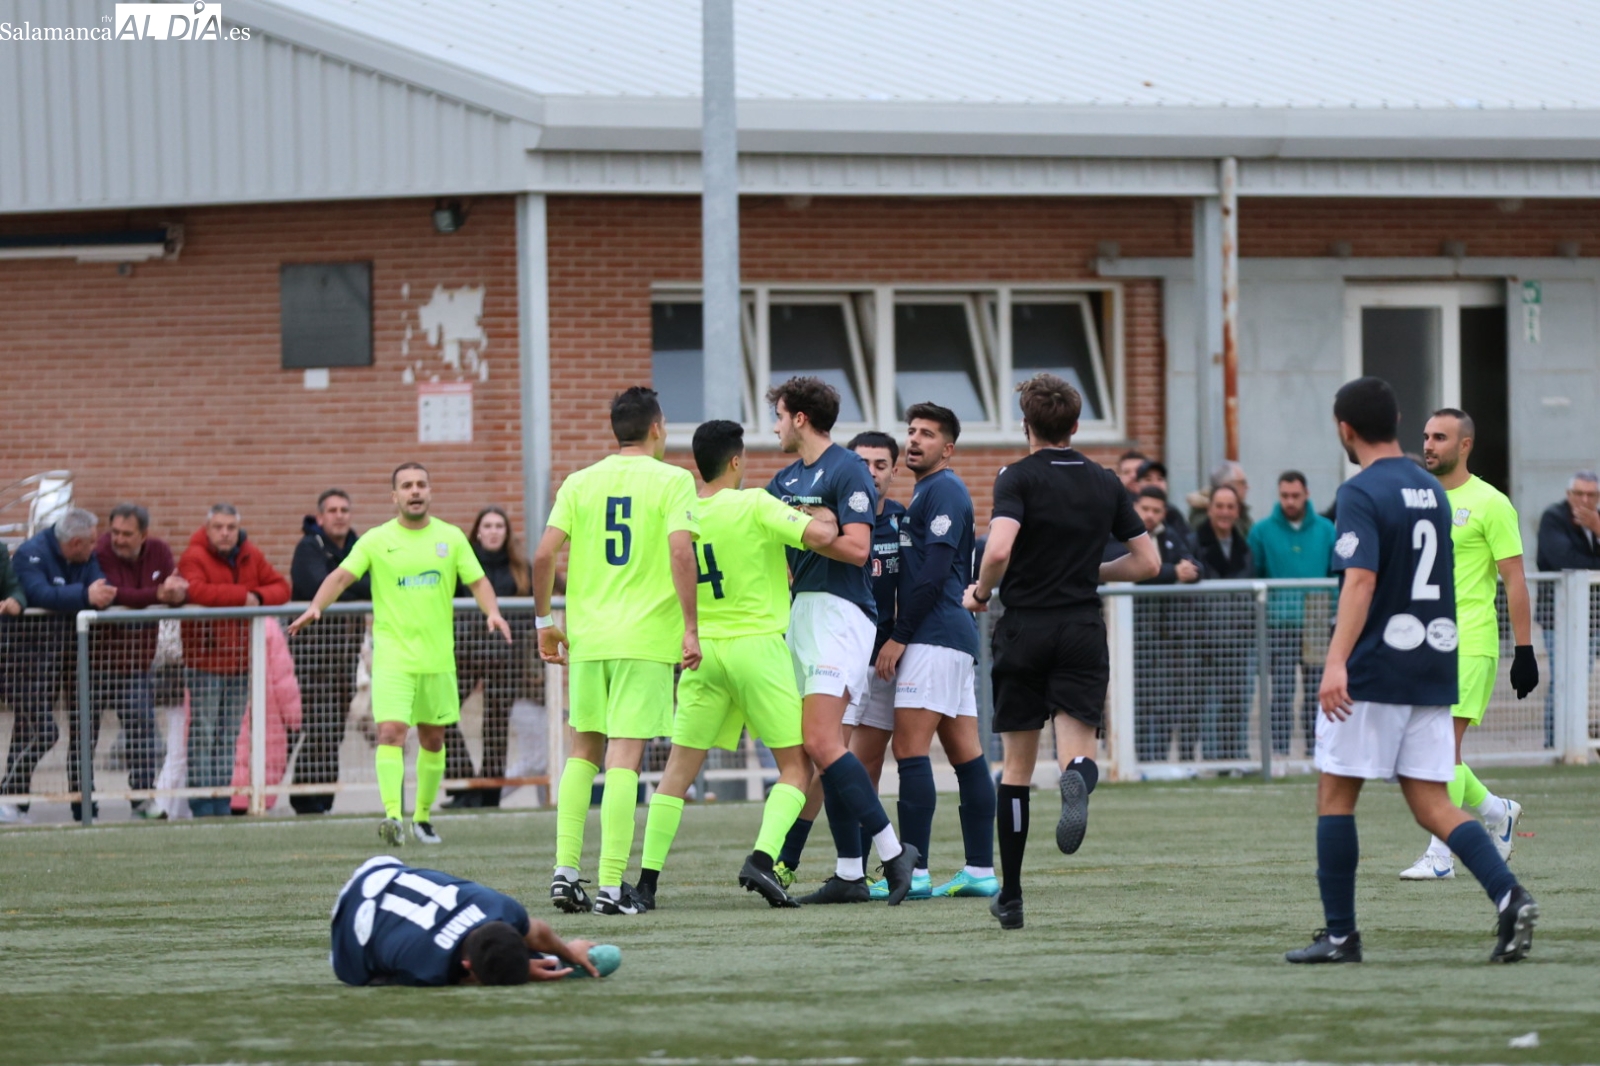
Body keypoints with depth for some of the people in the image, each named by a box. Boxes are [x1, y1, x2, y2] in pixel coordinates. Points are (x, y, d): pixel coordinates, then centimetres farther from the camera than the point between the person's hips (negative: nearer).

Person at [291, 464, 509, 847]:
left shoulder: (451, 538, 6)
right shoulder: (377, 541, 0)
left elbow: (478, 582, 6)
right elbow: (342, 576, -6)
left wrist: (492, 612, -14)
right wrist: (316, 607, -23)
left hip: (438, 656, 3)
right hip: (393, 655, -3)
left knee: (433, 739, 10)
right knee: (391, 732, -19)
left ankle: (422, 815, 25)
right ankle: (393, 814, -27)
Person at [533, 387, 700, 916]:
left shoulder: (580, 483, 7)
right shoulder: (672, 481, -2)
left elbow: (544, 554, 1)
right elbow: (681, 551, -15)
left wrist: (545, 620, 12)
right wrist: (690, 628, -12)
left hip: (587, 635, 3)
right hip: (647, 635, -3)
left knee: (584, 750, 16)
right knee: (624, 755, -4)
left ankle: (565, 870, 8)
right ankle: (611, 886, -7)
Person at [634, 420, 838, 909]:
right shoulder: (754, 505, -12)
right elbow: (819, 535, -21)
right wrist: (824, 517, 0)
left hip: (702, 649, 4)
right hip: (757, 644, -4)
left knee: (679, 768, 10)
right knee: (796, 765, 4)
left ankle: (647, 879, 5)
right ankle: (762, 858, -16)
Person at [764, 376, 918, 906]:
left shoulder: (848, 471, -9)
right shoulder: (787, 478, 17)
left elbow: (857, 548, -18)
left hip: (840, 614, -9)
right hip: (800, 610, 9)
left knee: (821, 740, -18)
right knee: (823, 747, 6)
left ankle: (893, 851, -13)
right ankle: (850, 874, 7)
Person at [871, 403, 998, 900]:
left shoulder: (943, 490, -9)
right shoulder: (927, 492, 23)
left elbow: (933, 572, -17)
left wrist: (899, 636, -16)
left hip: (935, 636, -11)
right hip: (955, 636, 11)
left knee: (910, 750, -13)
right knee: (966, 754, 8)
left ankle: (913, 871, -16)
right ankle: (980, 870, 8)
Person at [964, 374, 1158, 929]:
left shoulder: (1018, 477, -6)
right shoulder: (1105, 483, 8)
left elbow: (999, 550, -21)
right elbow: (1147, 561, 10)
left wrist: (980, 593, -2)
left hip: (1025, 629, -2)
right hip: (1083, 629, 2)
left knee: (1017, 767, 9)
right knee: (1077, 751, -4)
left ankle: (1010, 896, 11)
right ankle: (1078, 780, -44)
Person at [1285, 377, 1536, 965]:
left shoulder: (1362, 493, -10)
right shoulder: (1433, 491, 13)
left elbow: (1360, 580, -23)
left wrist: (1336, 662, -31)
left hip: (1371, 673, -7)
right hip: (1433, 668, 7)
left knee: (1335, 795, 5)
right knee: (1431, 803, 4)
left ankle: (1339, 934, 5)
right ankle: (1509, 897, -17)